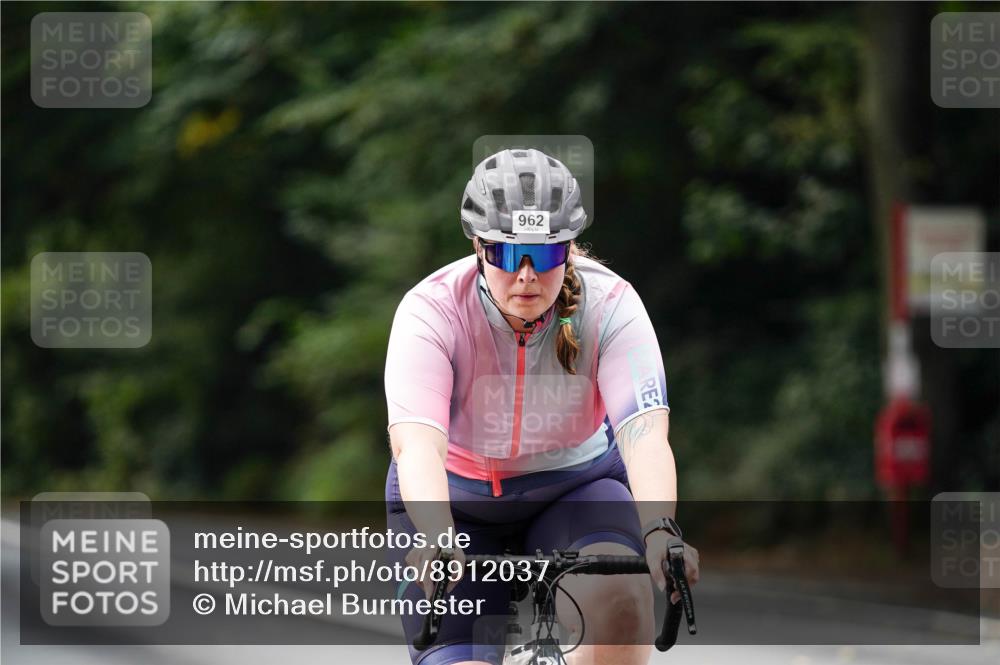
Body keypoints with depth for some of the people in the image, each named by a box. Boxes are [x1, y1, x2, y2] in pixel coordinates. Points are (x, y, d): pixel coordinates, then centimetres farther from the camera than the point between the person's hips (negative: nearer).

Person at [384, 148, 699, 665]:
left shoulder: (610, 305, -21)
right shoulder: (432, 311, -25)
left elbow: (645, 434, -34)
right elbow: (417, 443, -39)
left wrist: (660, 531, -54)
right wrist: (438, 539, -58)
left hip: (574, 489, 0)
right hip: (456, 500, 0)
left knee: (616, 595, -32)